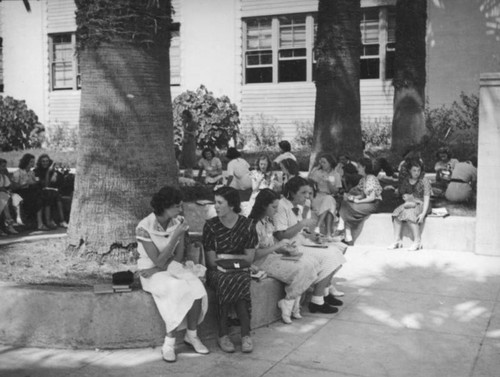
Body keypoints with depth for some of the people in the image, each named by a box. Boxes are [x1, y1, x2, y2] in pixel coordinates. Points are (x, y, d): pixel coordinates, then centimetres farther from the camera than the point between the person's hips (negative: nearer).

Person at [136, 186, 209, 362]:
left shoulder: (179, 221, -4)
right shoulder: (144, 228, -20)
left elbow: (179, 256, -2)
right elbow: (159, 261, -22)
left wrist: (159, 268, -17)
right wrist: (175, 236, -30)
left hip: (172, 267, 5)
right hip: (150, 272, -5)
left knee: (196, 287, -26)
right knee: (179, 291, -33)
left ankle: (192, 335, -8)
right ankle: (169, 342, -20)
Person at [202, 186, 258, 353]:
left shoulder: (246, 225, 0)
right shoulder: (211, 225, -2)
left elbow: (249, 257, 1)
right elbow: (212, 262, -4)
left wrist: (225, 257, -4)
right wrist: (237, 259, -8)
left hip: (240, 270, 1)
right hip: (216, 271, -1)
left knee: (227, 284, -34)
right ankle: (245, 333, -27)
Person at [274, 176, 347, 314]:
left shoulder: (298, 207, 15)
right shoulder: (281, 206, -15)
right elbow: (280, 235, -21)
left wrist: (312, 236, 2)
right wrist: (303, 224, -19)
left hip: (301, 243, 10)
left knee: (336, 250, 0)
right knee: (328, 256, -20)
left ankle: (326, 292, 10)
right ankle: (317, 302, -13)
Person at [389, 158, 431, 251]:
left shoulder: (424, 180, -6)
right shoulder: (406, 181, 9)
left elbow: (426, 198, -12)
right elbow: (404, 195, 11)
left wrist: (423, 213, -22)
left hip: (422, 205, -5)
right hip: (411, 204, 5)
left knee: (410, 213, -32)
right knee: (396, 213, -20)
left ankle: (418, 241, -26)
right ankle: (397, 240, -19)